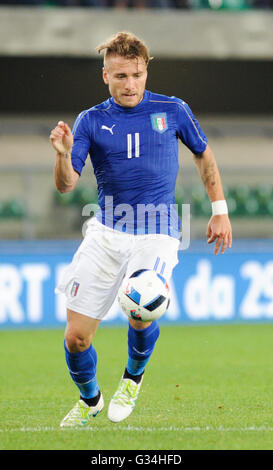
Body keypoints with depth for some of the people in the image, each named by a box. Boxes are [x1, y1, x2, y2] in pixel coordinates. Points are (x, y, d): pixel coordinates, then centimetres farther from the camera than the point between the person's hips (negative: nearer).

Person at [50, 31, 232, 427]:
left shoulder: (172, 110, 1)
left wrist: (220, 211, 15)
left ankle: (133, 377, 3)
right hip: (105, 233, 2)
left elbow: (203, 154, 17)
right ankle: (89, 401, 29)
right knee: (76, 337, -2)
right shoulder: (92, 121, 1)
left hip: (156, 235, -2)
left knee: (142, 311, -29)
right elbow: (66, 185, -6)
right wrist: (64, 155, -27)